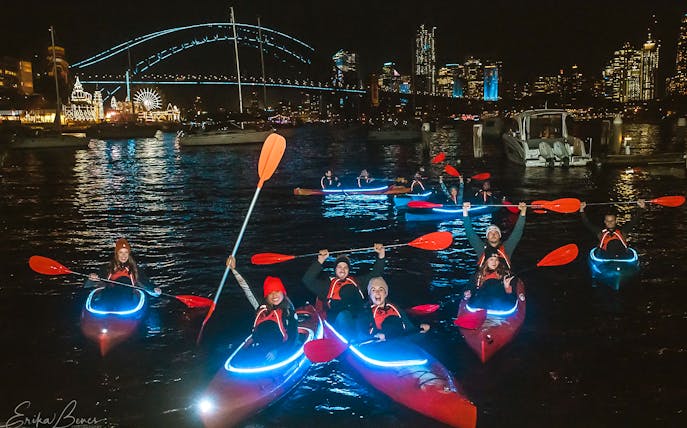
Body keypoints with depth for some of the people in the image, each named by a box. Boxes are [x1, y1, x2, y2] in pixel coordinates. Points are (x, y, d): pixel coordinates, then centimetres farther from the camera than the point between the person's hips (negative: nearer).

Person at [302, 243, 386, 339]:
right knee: (343, 315, -38)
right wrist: (320, 261, 10)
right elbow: (307, 280, 18)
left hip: (359, 317, 2)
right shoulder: (328, 283, 30)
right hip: (336, 316, -1)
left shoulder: (357, 281, 36)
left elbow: (375, 273, 39)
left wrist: (381, 255, 26)